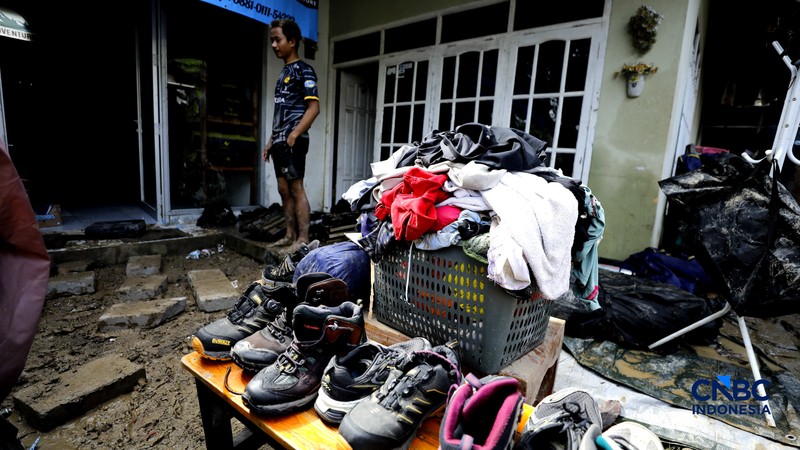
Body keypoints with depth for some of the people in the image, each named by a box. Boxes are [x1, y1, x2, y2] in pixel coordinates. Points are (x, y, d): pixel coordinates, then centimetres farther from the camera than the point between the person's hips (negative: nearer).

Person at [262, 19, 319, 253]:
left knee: (296, 188, -9)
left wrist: (294, 135, -21)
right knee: (284, 189, 8)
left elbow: (314, 107, -13)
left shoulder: (303, 70, -3)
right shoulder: (283, 73, 22)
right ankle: (290, 235, 16)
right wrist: (271, 140, 19)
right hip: (280, 141, 9)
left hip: (293, 141, -9)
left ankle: (303, 239, -5)